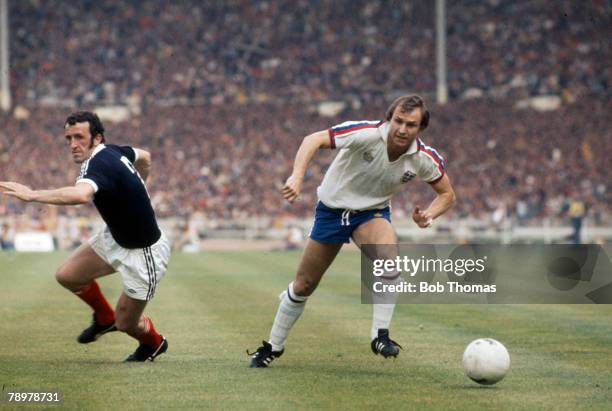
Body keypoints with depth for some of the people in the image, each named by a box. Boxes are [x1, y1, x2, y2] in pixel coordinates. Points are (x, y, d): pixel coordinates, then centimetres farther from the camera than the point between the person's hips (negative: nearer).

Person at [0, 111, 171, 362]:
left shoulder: (99, 165, -33)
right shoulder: (112, 151, -5)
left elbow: (80, 195, -56)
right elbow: (144, 158, 17)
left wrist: (32, 195, -55)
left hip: (144, 253, -9)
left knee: (125, 324, 5)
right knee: (67, 275, 5)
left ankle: (154, 344, 40)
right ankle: (104, 318, 32)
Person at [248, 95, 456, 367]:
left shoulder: (424, 158, -16)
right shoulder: (367, 134, -28)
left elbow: (447, 194, 1)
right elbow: (314, 140, -29)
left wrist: (429, 215, -20)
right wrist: (297, 176, -44)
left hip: (372, 212, 1)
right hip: (332, 208, -1)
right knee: (304, 285, 6)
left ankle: (380, 335, -26)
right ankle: (273, 346, 29)